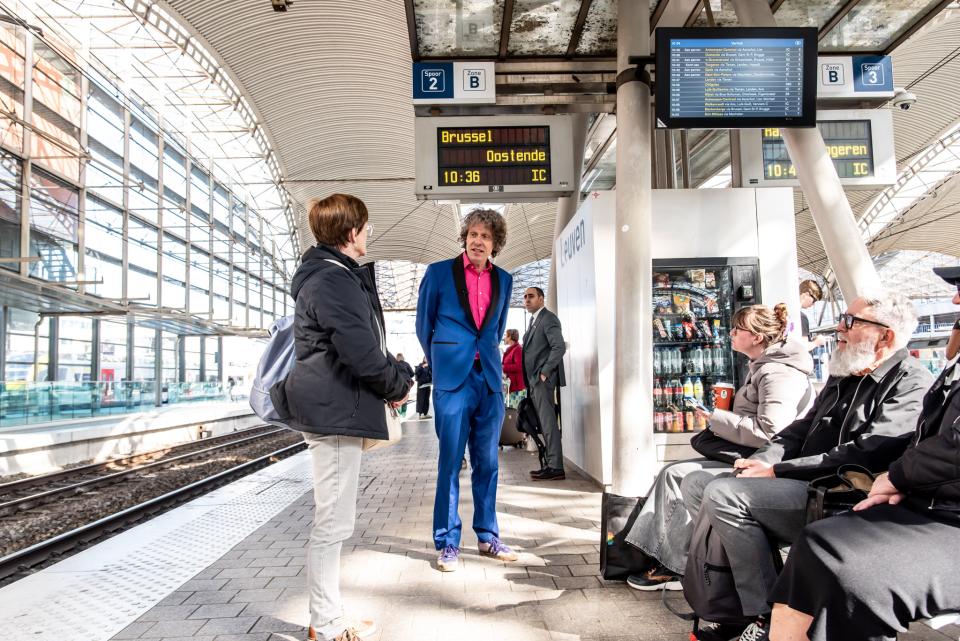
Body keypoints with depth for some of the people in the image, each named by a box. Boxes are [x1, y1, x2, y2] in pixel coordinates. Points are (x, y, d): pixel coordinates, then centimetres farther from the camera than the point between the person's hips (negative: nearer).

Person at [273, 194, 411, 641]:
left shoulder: (328, 275, 17)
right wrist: (399, 386, -5)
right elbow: (362, 353, -22)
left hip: (330, 410, 11)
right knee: (333, 524, 0)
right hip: (336, 412, -11)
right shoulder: (334, 281, -17)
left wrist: (392, 377, 8)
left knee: (332, 522, 18)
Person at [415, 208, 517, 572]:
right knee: (450, 463, 0)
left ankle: (487, 537, 23)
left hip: (490, 378, 4)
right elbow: (423, 326, 8)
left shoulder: (504, 280, 10)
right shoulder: (439, 273, 0)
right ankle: (448, 543, 13)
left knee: (487, 463, 10)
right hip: (452, 380, -3)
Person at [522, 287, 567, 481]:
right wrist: (530, 380, 12)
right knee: (545, 423, 11)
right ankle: (551, 464, 16)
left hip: (543, 378, -9)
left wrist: (545, 372, -18)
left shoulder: (548, 319, -8)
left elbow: (559, 347, -19)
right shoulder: (533, 320, 21)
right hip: (534, 380, 9)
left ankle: (556, 468, -4)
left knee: (548, 423, -8)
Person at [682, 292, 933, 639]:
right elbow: (802, 429, 20)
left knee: (723, 494, -26)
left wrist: (776, 471, -17)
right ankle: (732, 609, -2)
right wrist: (762, 461, -1)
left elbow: (861, 455, -21)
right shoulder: (842, 378, 19)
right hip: (805, 485, 10)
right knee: (696, 484, 1)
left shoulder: (911, 384, -9)